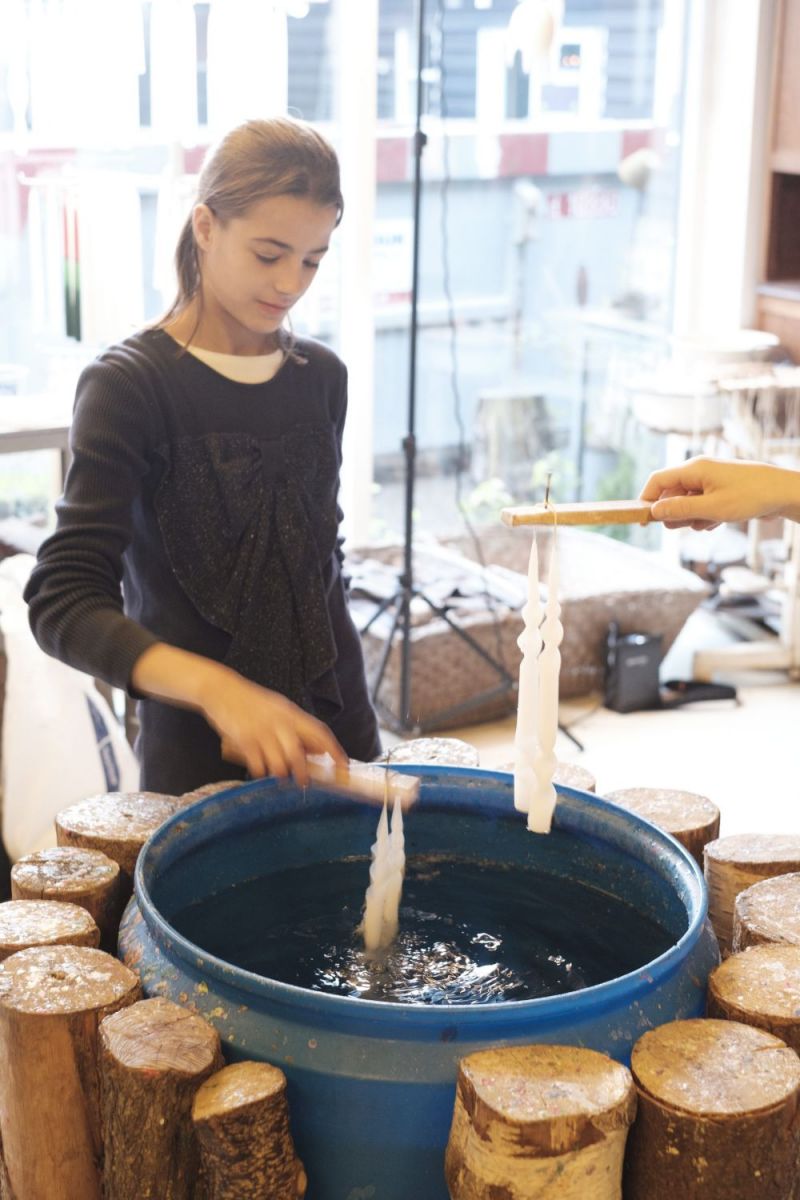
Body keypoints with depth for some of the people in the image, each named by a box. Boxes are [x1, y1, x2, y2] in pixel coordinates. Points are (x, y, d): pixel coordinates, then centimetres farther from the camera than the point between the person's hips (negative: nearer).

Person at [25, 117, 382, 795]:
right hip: (198, 758, -5)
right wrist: (215, 686, -35)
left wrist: (350, 724, 16)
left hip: (337, 727, 5)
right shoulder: (130, 385, -13)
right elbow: (63, 605, -21)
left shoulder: (321, 377, 5)